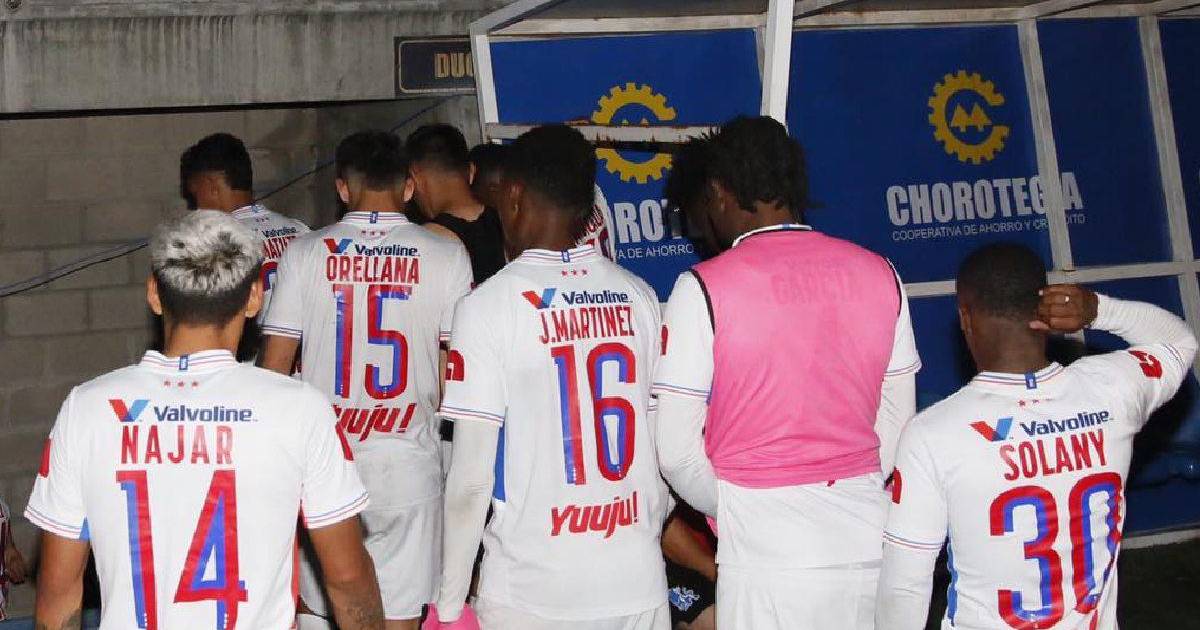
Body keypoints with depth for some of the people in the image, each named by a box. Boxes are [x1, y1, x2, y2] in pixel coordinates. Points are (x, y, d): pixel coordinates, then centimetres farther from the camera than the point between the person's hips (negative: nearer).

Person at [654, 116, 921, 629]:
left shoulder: (704, 288, -9)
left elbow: (677, 452, -8)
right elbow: (896, 423, 11)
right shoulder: (879, 274, 5)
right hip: (869, 538, 5)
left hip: (766, 549, -4)